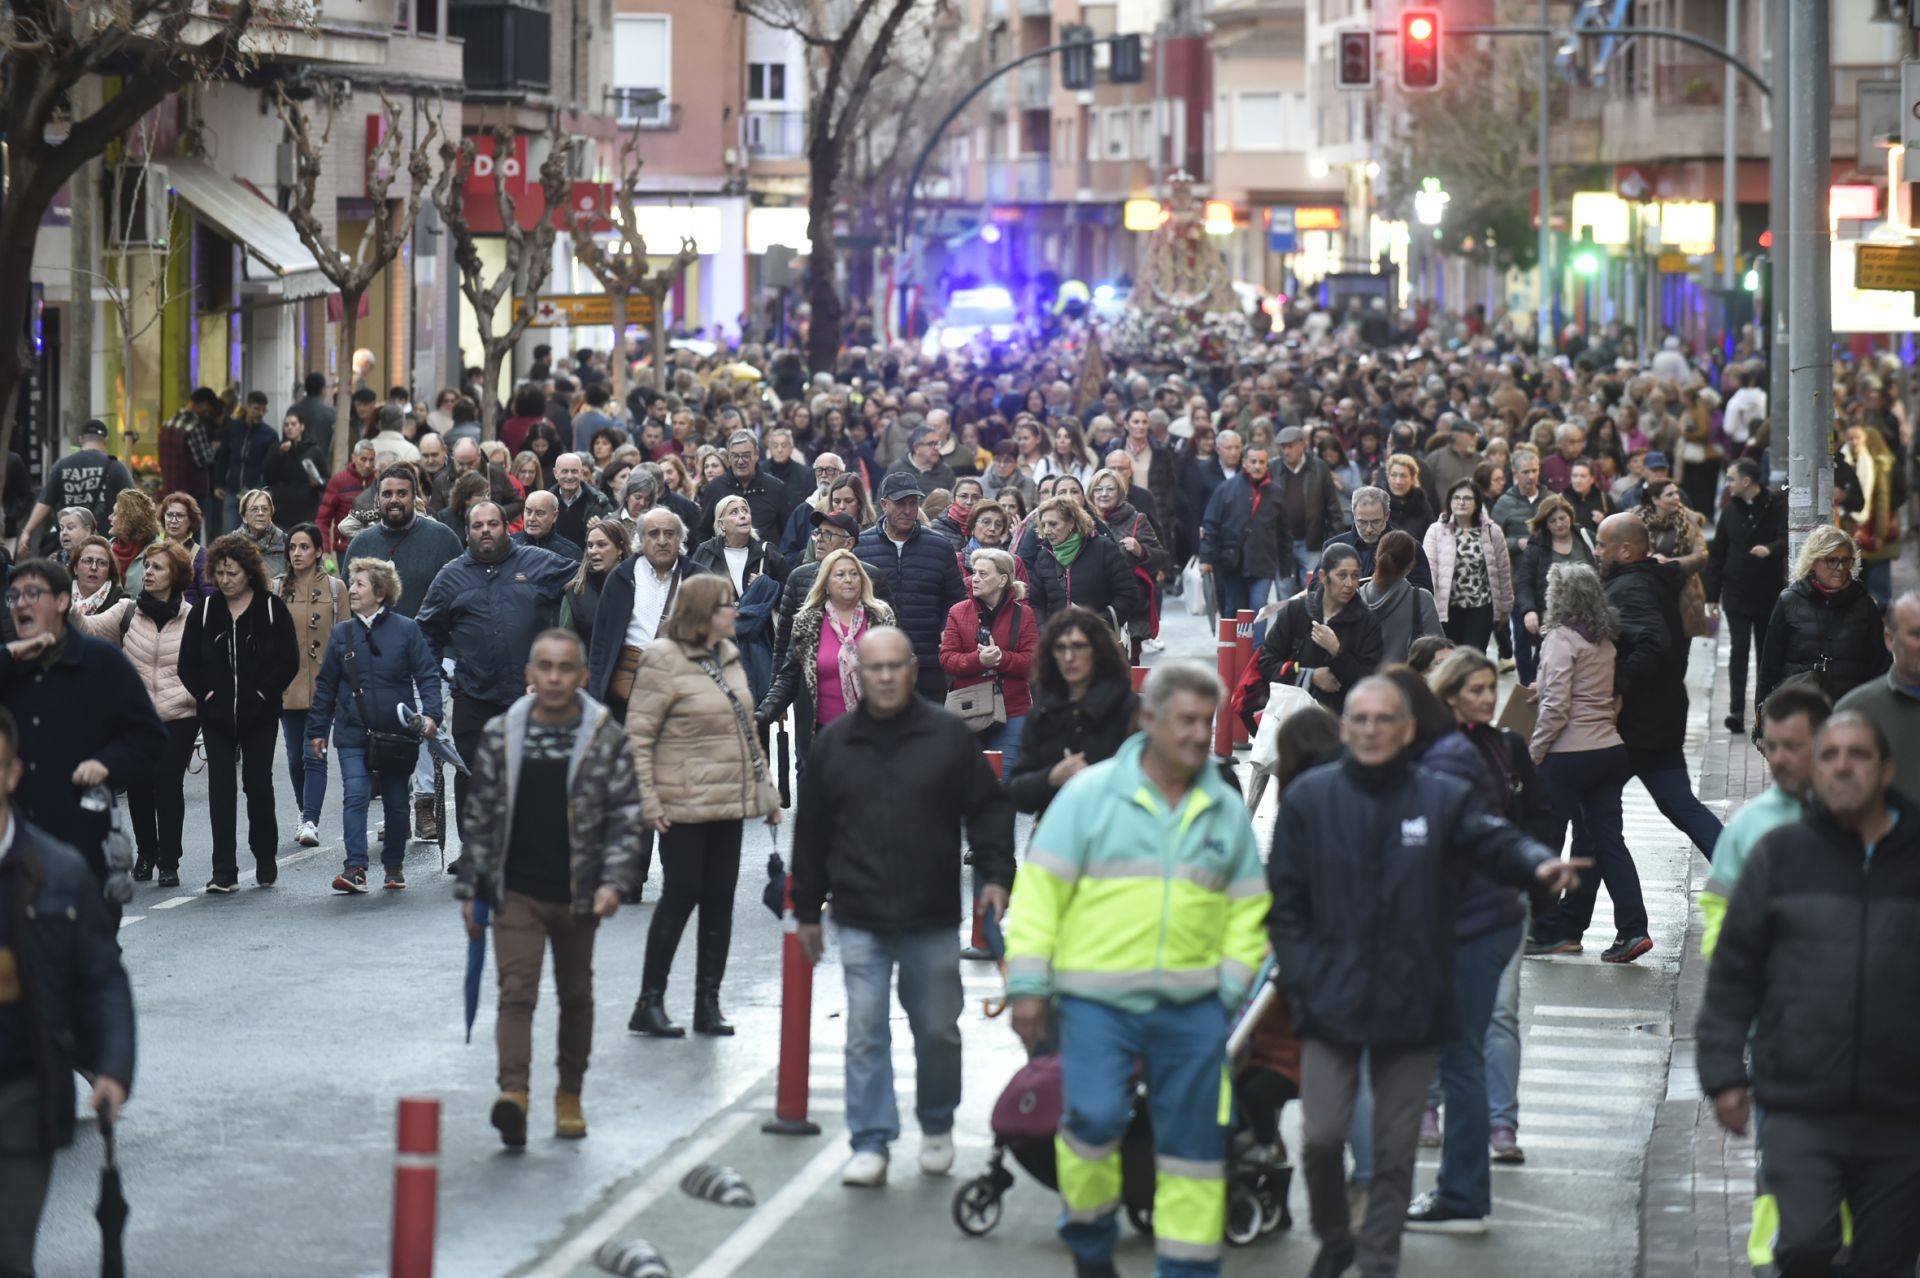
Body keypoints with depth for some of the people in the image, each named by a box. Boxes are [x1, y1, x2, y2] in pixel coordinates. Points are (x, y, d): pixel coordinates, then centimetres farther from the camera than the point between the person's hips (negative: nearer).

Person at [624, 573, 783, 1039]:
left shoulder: (728, 656, 12)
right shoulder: (664, 661, -11)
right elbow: (637, 737, -12)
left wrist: (765, 789, 17)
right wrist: (648, 802, -17)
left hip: (730, 801, 7)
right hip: (684, 806, -7)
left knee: (720, 899, 7)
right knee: (682, 894, -6)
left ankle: (708, 1003, 14)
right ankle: (649, 1004, 4)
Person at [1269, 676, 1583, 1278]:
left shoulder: (1444, 798, 1)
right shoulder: (1309, 798, 1)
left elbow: (1494, 841, -14)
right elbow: (1285, 900, 3)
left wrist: (1538, 864, -36)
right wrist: (1300, 975, -6)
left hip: (1411, 1003, 0)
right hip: (1331, 999, 0)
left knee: (1396, 1148, 7)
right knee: (1321, 1135, -2)